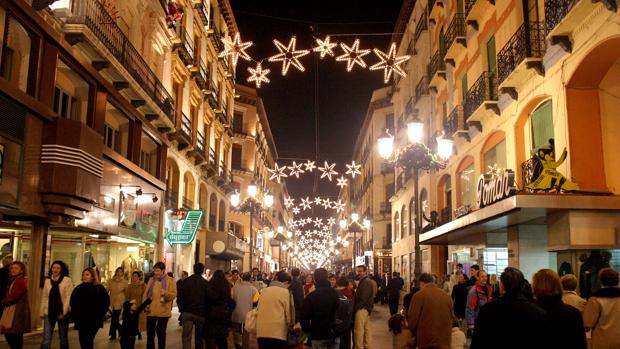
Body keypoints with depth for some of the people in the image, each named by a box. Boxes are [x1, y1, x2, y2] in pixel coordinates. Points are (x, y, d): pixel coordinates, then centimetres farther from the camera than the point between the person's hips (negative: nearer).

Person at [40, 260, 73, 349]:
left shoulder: (67, 280, -5)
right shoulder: (47, 280, 7)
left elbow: (68, 297, -9)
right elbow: (44, 297, 10)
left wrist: (64, 312, -15)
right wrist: (42, 311, 7)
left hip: (61, 312, -2)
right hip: (49, 312, 2)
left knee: (63, 338, 10)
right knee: (46, 339, -5)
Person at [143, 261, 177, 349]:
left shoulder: (170, 280, -2)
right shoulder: (151, 280, 10)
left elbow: (174, 295, -8)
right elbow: (145, 294, 12)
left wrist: (165, 293, -27)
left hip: (163, 312, -3)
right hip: (151, 311, 4)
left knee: (161, 333, 5)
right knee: (150, 333, 9)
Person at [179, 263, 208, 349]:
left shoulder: (186, 281, 1)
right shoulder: (206, 283, -4)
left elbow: (180, 296, 1)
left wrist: (181, 309, 10)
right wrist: (206, 311, 10)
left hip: (187, 312, 0)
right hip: (201, 313, 0)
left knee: (186, 336, -1)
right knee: (199, 337, 12)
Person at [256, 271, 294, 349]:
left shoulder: (264, 291, 12)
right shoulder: (285, 292, -1)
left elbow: (258, 310, 15)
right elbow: (289, 312, 0)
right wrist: (290, 324, 19)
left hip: (261, 332, 5)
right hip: (278, 332, -5)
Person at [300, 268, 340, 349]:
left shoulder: (311, 296, -14)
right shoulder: (336, 294, -2)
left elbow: (304, 317, -14)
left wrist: (307, 329, 4)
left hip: (318, 336, -3)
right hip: (335, 335, 3)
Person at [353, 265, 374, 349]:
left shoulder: (366, 282, -15)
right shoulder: (363, 281, 17)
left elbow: (363, 298, -21)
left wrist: (355, 308, -13)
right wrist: (356, 307, 10)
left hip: (362, 309, -11)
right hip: (366, 308, 11)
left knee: (358, 330, -9)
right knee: (366, 329, 14)